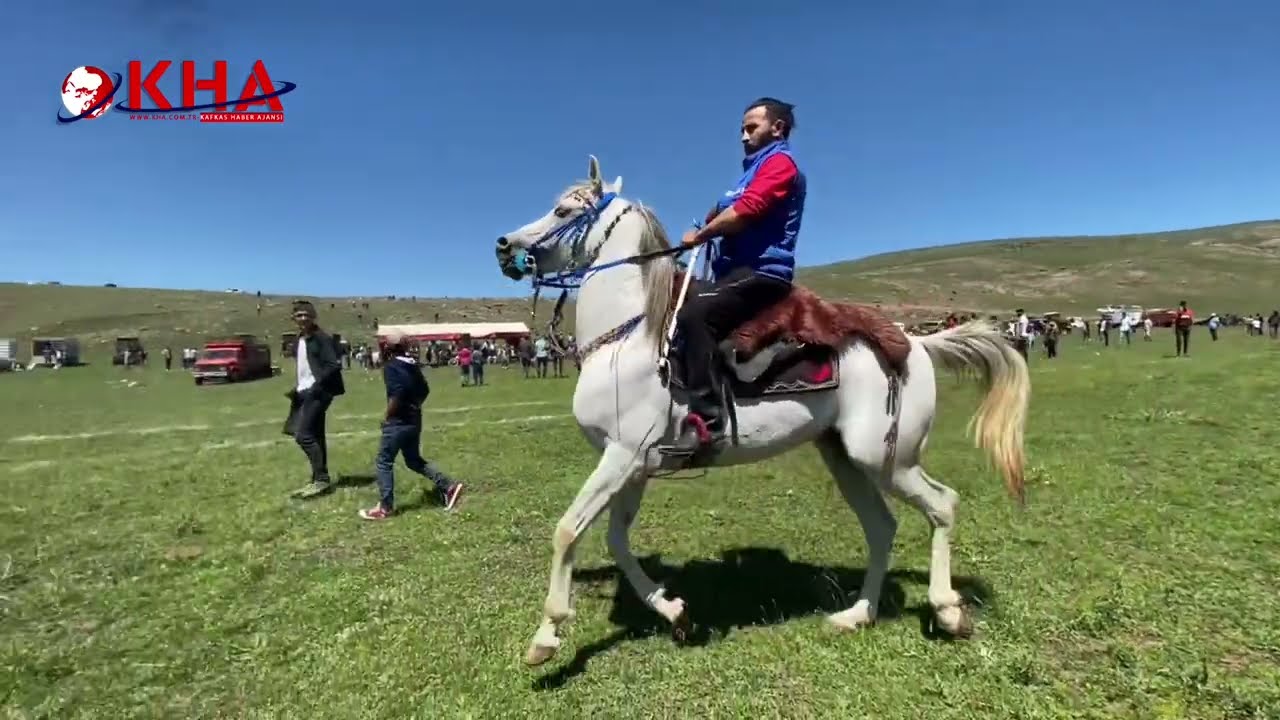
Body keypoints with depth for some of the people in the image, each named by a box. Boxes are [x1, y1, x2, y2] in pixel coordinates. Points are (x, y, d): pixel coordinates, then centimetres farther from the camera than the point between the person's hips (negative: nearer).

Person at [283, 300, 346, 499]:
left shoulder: (322, 338, -11)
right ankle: (320, 480, 18)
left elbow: (334, 366, -18)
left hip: (317, 392, -9)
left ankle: (321, 479, -6)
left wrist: (315, 387, -22)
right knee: (315, 436, 11)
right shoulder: (299, 340, 15)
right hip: (305, 393, 9)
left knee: (303, 435, -14)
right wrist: (296, 386, 9)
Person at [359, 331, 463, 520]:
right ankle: (449, 485, 13)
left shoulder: (391, 366, -15)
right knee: (414, 460, 19)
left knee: (383, 462, 4)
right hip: (414, 420, 9)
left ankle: (385, 507, 9)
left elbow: (396, 394, -26)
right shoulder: (412, 364, 10)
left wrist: (387, 416, -14)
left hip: (398, 422, -9)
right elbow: (425, 390, 15)